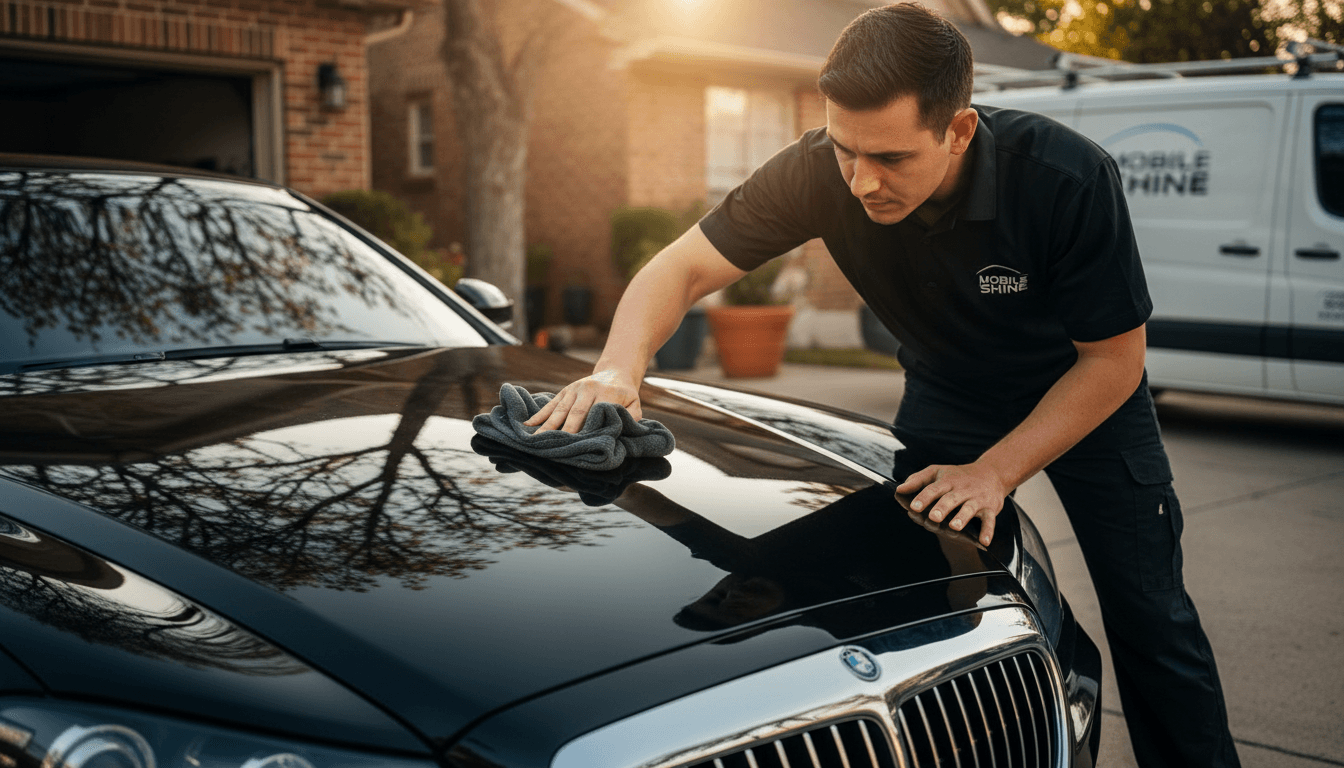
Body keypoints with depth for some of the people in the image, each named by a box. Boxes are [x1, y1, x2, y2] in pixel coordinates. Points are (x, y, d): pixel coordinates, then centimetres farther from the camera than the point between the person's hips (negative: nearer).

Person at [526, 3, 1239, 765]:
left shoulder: (1070, 178, -34)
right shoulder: (820, 173, -28)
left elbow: (1114, 360, -23)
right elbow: (685, 267, -23)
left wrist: (996, 472, -28)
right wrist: (620, 367, -42)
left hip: (1084, 391, -2)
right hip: (946, 394, 2)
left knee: (1150, 618, 3)